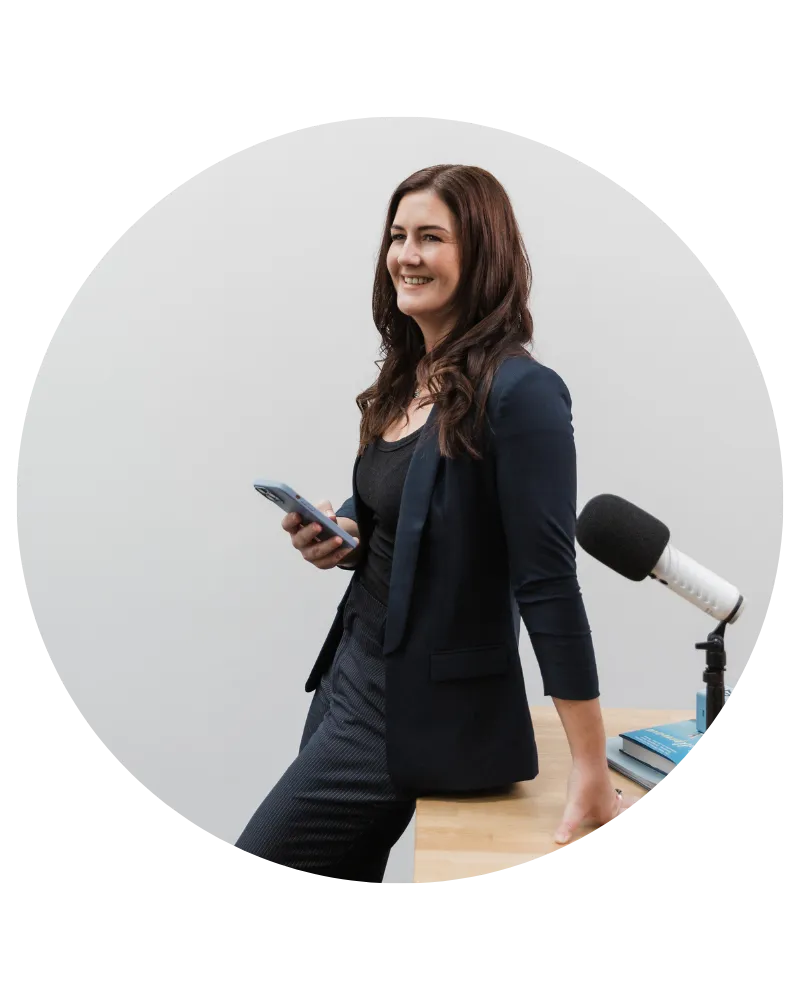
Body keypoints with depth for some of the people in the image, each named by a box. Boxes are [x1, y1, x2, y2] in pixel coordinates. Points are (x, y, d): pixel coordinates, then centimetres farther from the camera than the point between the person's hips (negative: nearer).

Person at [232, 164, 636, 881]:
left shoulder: (519, 393, -19)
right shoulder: (406, 379, 6)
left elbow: (548, 583, -21)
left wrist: (592, 778, -20)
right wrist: (340, 540, -3)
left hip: (425, 709, -8)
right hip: (353, 669, 8)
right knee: (338, 877, 19)